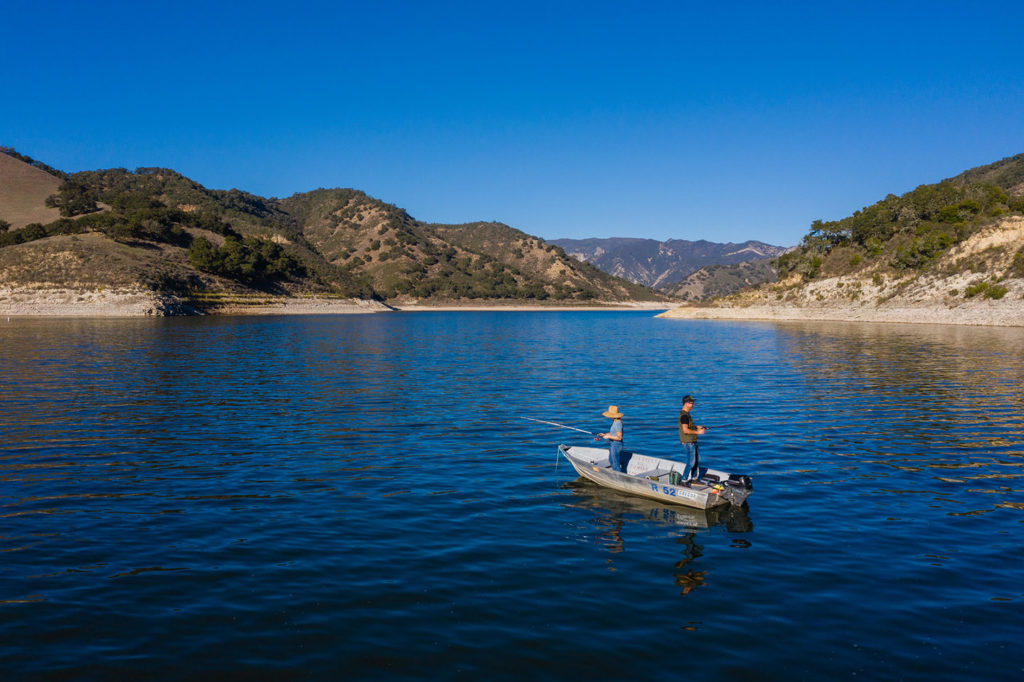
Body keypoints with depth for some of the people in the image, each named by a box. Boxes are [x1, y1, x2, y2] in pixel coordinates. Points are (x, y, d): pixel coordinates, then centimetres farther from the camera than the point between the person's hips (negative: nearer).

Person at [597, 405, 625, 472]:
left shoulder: (618, 423, -25)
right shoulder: (615, 421, 6)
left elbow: (619, 437, -26)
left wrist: (608, 436, -18)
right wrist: (605, 434, 8)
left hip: (616, 445, -11)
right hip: (613, 445, 11)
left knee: (616, 464, 0)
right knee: (611, 460, 26)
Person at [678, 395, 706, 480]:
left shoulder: (686, 413, 12)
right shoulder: (684, 415, -20)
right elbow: (685, 430, -26)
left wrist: (696, 427, 12)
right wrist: (698, 432, -19)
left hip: (692, 442, 10)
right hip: (688, 442, -10)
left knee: (697, 459, 18)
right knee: (691, 462, -2)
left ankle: (694, 477, 27)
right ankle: (685, 479, 9)